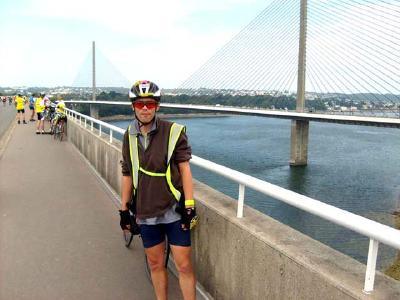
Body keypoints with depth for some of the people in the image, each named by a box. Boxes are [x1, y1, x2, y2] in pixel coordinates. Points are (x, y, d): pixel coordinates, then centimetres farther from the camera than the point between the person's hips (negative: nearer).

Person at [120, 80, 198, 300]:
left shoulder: (173, 132, -10)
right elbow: (127, 174, 9)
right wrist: (124, 209, 12)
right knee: (155, 263, 15)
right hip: (146, 212, 4)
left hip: (174, 210, -3)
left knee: (184, 265, 2)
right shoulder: (129, 136, 2)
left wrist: (189, 206, -12)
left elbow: (184, 168, -9)